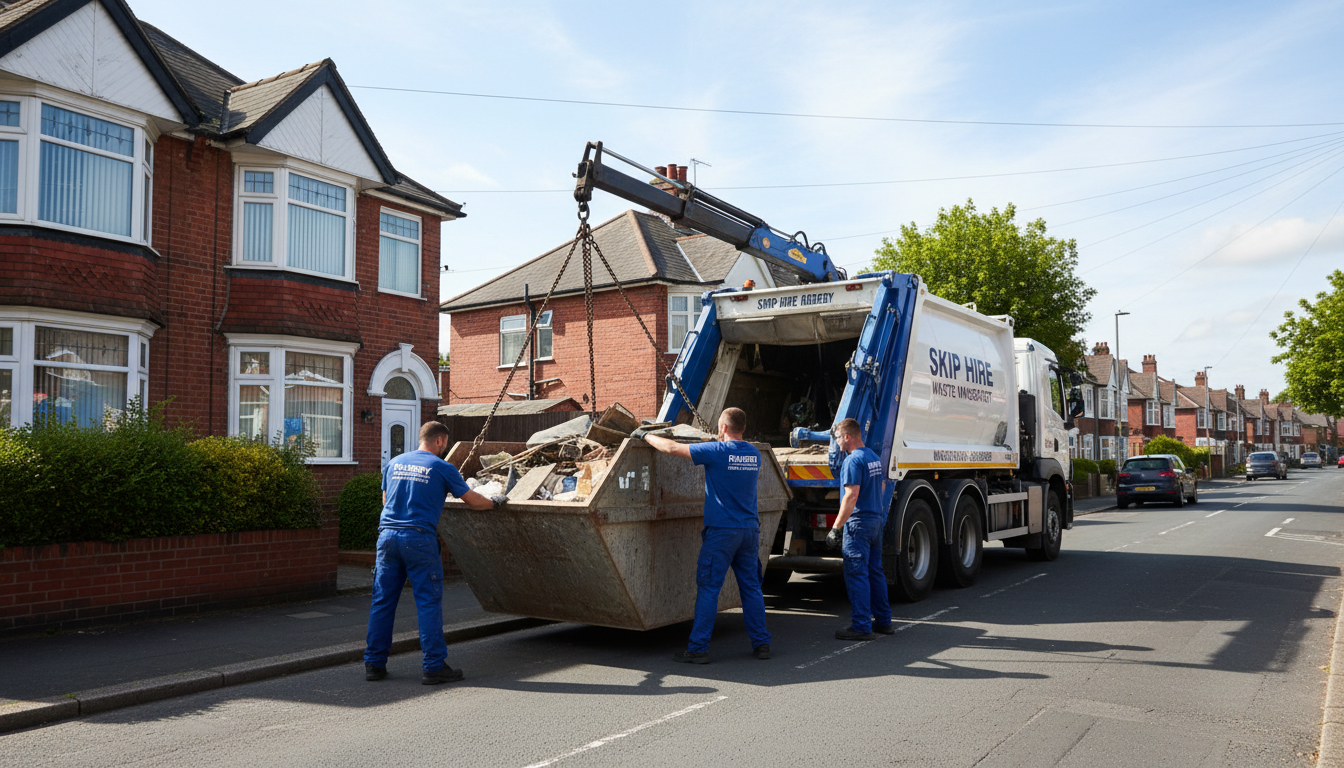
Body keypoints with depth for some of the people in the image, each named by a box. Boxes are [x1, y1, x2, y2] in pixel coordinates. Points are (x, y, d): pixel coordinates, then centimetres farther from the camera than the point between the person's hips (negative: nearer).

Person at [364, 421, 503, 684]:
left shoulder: (394, 463, 14)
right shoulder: (442, 468, 0)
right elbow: (472, 501, 6)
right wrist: (495, 502, 25)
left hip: (387, 535, 5)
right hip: (419, 539, -5)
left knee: (382, 601, 10)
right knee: (429, 603, 0)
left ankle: (374, 664, 16)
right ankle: (434, 666, 3)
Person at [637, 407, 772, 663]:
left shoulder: (717, 451, -12)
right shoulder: (754, 454, 7)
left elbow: (672, 448, -9)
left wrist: (645, 435, 7)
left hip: (721, 530, -6)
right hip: (750, 529, 6)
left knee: (708, 589, -1)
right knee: (751, 587, 12)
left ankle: (698, 648, 2)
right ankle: (761, 644, 15)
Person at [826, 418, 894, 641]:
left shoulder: (853, 460, -16)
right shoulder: (874, 457, 14)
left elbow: (852, 496, -23)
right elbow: (881, 487, 24)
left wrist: (836, 527, -20)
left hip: (859, 523, -9)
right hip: (877, 519, 10)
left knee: (856, 574, -5)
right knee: (875, 572, 15)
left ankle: (861, 626, -3)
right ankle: (883, 621, 22)